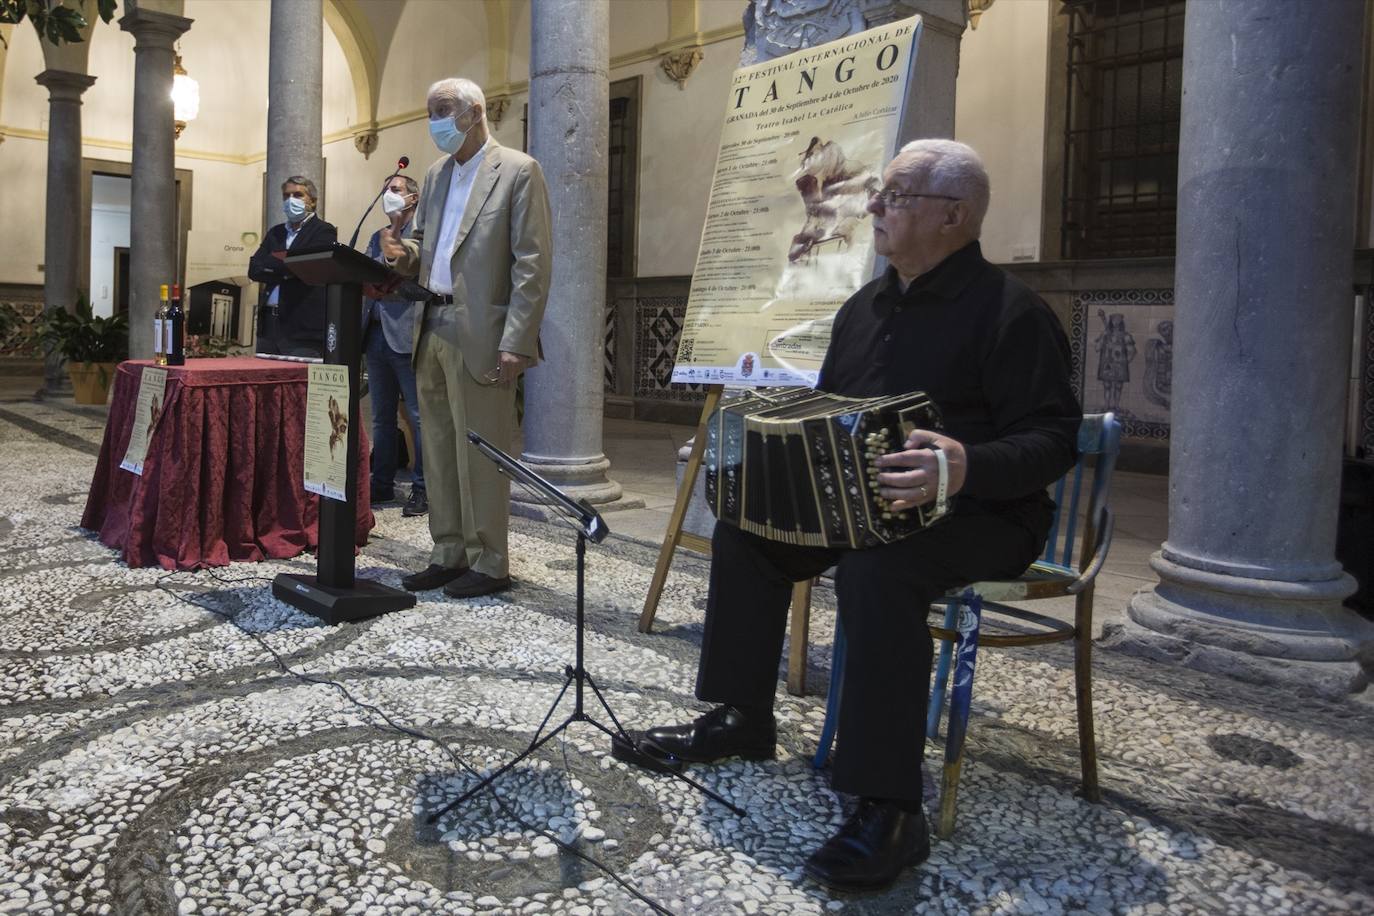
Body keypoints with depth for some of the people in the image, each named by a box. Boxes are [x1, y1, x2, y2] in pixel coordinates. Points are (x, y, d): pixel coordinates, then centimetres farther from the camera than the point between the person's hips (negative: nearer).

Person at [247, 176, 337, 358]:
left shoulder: (324, 231, 1)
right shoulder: (275, 233, 19)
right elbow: (254, 270, 8)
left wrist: (274, 262, 0)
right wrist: (285, 270, -7)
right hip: (269, 321, 6)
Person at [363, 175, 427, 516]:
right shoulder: (377, 237, 21)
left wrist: (395, 233, -7)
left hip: (406, 335, -8)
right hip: (376, 335, 8)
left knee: (419, 416, -4)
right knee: (381, 417, 13)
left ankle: (422, 488, 1)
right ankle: (382, 484, 21)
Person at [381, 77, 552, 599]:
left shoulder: (517, 172, -4)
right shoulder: (436, 175, 18)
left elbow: (532, 264, -11)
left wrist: (516, 342, -17)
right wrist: (405, 254, 0)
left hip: (479, 335, -7)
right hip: (431, 330, 7)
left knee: (479, 453, -3)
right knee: (439, 449, 11)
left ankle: (489, 564, 8)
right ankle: (448, 555, 21)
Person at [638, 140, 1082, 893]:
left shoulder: (1008, 311, -12)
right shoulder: (864, 308, 13)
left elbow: (1052, 437, -20)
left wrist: (969, 466, -38)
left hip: (980, 512, -8)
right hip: (865, 503, 9)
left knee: (876, 572, -37)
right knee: (746, 525, -1)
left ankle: (889, 810, -29)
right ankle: (743, 718, 10)